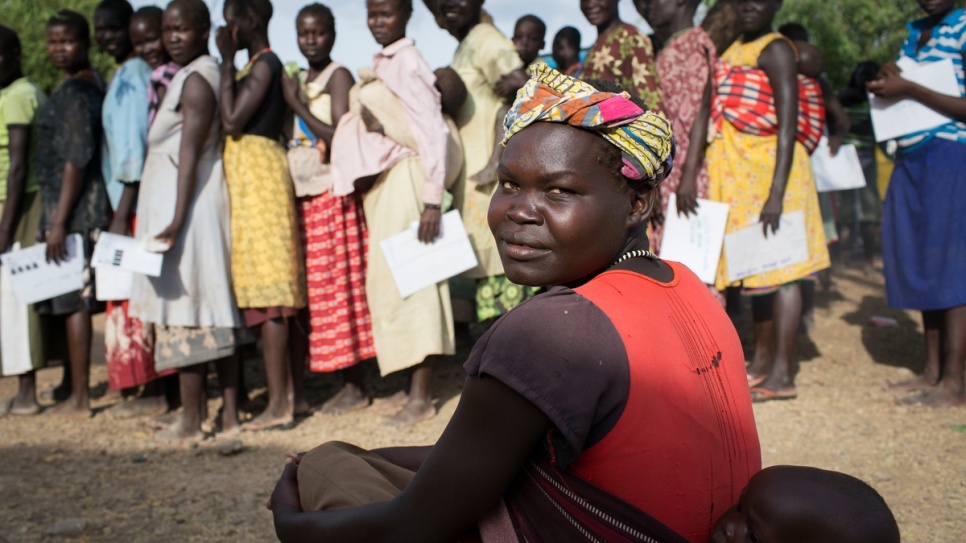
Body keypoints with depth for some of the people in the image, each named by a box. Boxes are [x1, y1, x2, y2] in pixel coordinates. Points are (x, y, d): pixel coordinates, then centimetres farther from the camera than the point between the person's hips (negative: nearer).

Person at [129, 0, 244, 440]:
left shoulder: (195, 79, -10)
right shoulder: (211, 74, 18)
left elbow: (190, 152, -18)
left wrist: (177, 218, -22)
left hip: (187, 205, -10)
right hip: (204, 207, 10)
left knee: (185, 312, -6)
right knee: (214, 312, 9)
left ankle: (191, 421, 0)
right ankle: (229, 413, 13)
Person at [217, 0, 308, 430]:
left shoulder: (264, 64, -11)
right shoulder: (260, 65, 18)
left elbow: (231, 122, -18)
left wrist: (227, 61, -13)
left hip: (258, 179, -10)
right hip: (252, 179, 10)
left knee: (268, 292, -10)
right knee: (281, 291, 10)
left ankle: (279, 405, -8)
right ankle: (294, 393, 16)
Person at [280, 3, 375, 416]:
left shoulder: (338, 76, -5)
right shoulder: (297, 81, 16)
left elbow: (341, 139, -16)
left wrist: (297, 106, -13)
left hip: (333, 195, -7)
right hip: (305, 197, 7)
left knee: (341, 287, -5)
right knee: (319, 290, 6)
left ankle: (357, 386, 3)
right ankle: (349, 382, 13)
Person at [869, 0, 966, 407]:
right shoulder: (913, 33, 16)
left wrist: (908, 88, -18)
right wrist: (887, 82, 3)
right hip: (909, 159, 8)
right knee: (918, 263, 9)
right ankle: (932, 371, 17)